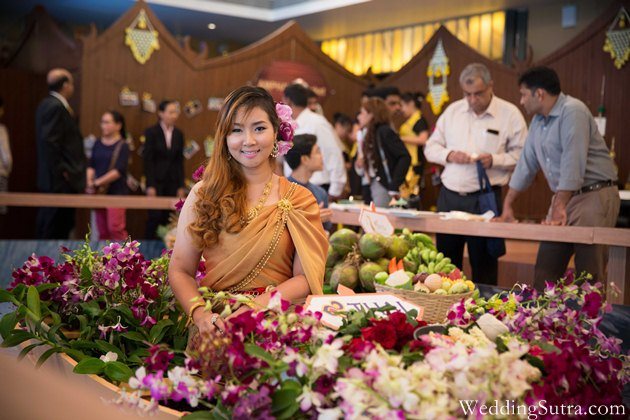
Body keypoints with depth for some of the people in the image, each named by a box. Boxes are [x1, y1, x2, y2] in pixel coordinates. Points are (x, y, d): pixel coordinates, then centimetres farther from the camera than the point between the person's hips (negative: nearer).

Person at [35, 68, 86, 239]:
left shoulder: (48, 104, 16)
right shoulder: (56, 107, -14)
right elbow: (50, 141, -20)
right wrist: (62, 171, -17)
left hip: (51, 180, 10)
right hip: (61, 180, -10)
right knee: (55, 229, -6)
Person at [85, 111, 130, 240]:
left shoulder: (122, 146, -5)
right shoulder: (98, 143, 11)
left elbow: (119, 170, -13)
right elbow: (91, 165, 9)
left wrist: (97, 182, -15)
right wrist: (89, 182, -9)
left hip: (116, 192, -5)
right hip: (99, 192, 5)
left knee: (115, 228, -14)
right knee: (102, 230, 7)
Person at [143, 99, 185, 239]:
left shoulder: (178, 134, 8)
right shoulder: (151, 132, -4)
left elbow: (180, 161, 9)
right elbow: (147, 160, -6)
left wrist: (181, 186, 5)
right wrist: (150, 185, -11)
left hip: (172, 182, 4)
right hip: (156, 180, -4)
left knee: (168, 217, 1)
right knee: (155, 217, -5)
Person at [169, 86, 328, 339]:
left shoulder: (299, 200, 7)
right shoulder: (203, 195, 7)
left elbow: (305, 278, 1)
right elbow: (180, 271, 5)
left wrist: (257, 306, -16)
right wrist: (199, 313, -14)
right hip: (217, 321, 0)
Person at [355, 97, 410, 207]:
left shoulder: (385, 132, -11)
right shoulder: (370, 135, 14)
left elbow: (405, 157, -19)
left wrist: (394, 186, -20)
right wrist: (360, 165, -3)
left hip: (386, 187, -8)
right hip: (374, 187, 8)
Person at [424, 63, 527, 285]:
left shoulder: (510, 114, -2)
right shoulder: (453, 111, 10)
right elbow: (430, 147, 13)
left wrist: (495, 160, -18)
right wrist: (449, 155, -6)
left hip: (485, 198, -4)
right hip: (449, 195, 4)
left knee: (484, 266, 3)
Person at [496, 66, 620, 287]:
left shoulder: (572, 112, -14)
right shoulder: (538, 121, 14)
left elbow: (572, 163, -21)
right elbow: (526, 164, 19)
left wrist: (560, 206, -24)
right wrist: (507, 205, 17)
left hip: (594, 195, -8)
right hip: (564, 197, 8)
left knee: (589, 276, -7)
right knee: (544, 271, 7)